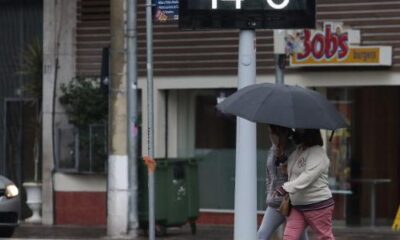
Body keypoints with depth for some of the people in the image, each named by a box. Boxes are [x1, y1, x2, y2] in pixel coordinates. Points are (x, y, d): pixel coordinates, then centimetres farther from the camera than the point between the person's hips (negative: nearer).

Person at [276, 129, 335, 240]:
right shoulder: (297, 151, 10)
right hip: (297, 206, 8)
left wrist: (286, 188, -34)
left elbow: (308, 177, -27)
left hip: (318, 205, -8)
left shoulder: (317, 153, -15)